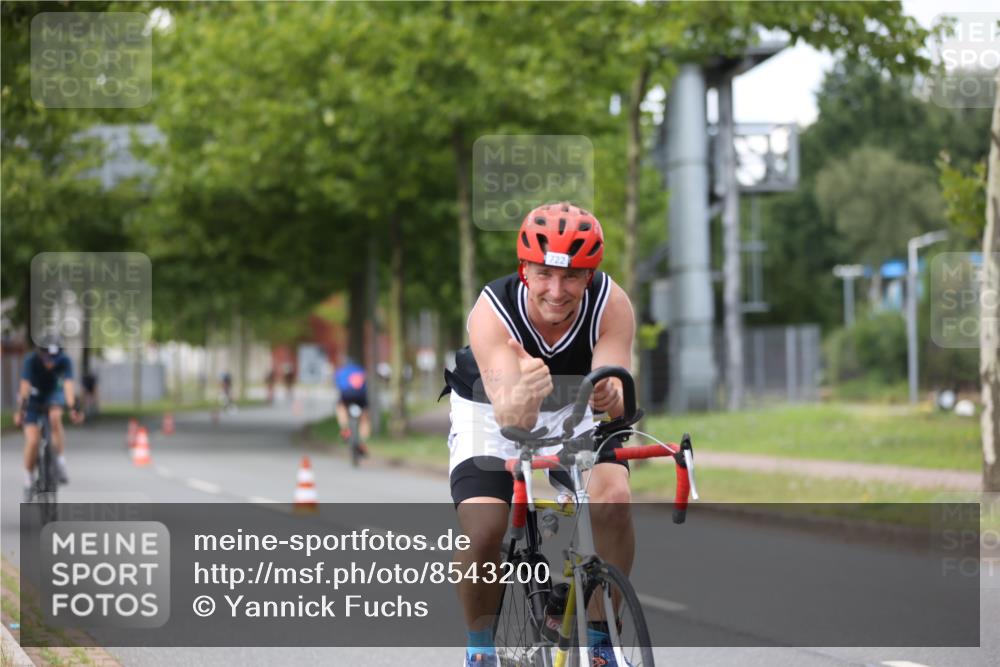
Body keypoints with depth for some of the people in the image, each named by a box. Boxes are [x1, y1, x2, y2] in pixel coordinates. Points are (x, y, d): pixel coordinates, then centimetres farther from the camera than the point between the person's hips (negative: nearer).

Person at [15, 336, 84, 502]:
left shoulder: (64, 361, -26)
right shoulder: (31, 360, -30)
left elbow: (68, 384, -38)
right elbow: (25, 386, -37)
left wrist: (73, 408, -52)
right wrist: (20, 411, -48)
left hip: (53, 394, 1)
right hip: (33, 397, -1)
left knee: (55, 417, -33)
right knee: (32, 441, -14)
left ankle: (61, 463, -21)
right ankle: (28, 480, 7)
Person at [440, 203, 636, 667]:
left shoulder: (611, 305, -29)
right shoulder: (492, 312, -35)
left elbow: (618, 403, -37)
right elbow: (511, 416, -45)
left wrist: (610, 396, -60)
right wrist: (523, 397, -68)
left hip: (573, 408, 2)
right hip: (492, 410, -1)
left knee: (613, 499, -24)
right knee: (483, 531, -22)